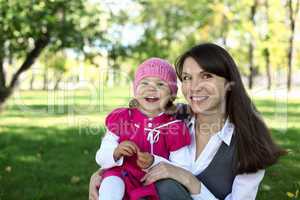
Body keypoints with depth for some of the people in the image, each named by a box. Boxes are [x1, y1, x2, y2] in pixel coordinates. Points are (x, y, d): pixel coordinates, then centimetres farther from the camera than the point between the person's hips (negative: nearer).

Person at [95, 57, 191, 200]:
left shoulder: (175, 128, -3)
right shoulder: (122, 118, 2)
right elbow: (101, 158, 3)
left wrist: (154, 163, -20)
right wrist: (116, 153, -19)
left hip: (156, 186, 1)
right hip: (122, 176, -1)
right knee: (110, 184, -32)